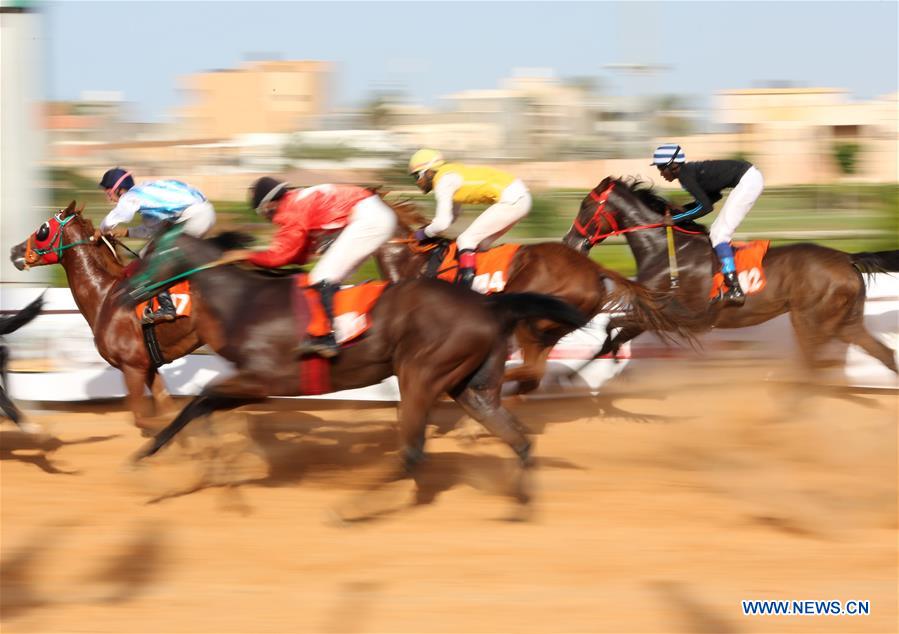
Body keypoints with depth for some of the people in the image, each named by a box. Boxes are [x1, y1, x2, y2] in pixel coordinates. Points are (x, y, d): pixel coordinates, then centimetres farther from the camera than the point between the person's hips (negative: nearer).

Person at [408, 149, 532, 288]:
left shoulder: (443, 182, -8)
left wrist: (424, 233, 4)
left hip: (511, 200, -10)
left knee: (466, 240, -9)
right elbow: (452, 215, 33)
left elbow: (442, 223, -13)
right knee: (480, 244, 18)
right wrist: (431, 227, 24)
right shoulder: (452, 175, 21)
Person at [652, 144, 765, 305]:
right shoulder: (690, 170, 14)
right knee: (716, 232, 15)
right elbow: (714, 196, 23)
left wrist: (676, 218, -13)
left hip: (748, 181, -10)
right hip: (751, 177, 10)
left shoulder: (685, 175, -14)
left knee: (719, 234, -12)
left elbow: (705, 207, -18)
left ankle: (735, 290, -20)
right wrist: (683, 209, 15)